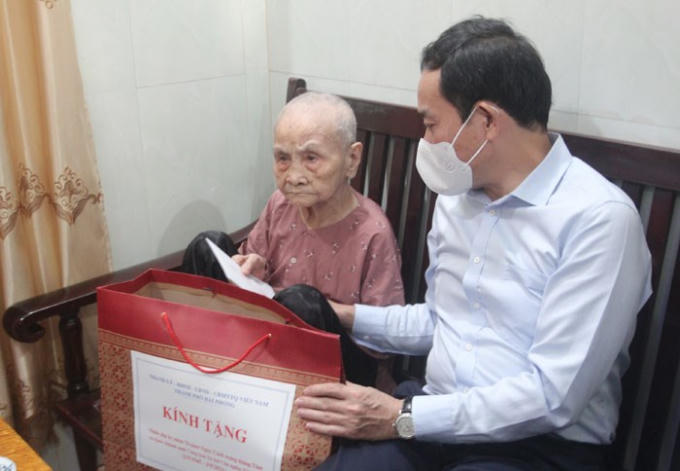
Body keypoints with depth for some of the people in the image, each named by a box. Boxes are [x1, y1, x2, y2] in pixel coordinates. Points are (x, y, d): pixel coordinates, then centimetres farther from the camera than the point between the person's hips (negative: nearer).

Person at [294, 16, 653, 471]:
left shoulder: (598, 218, -16)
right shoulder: (456, 196, 8)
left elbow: (553, 396, -20)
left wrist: (403, 417, -19)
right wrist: (347, 315, 10)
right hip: (435, 419, 5)